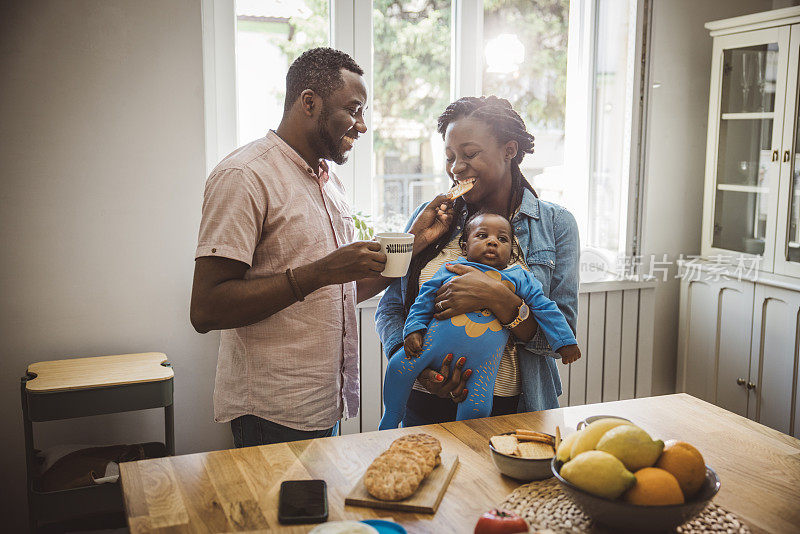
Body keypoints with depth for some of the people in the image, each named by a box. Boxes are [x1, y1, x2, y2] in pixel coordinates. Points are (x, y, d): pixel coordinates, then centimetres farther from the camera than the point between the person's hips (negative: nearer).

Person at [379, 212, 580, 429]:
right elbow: (425, 299, 14)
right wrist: (414, 329, 2)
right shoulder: (450, 269, 11)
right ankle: (391, 418, 14)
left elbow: (545, 309, 15)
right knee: (399, 366, -10)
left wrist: (565, 341, 11)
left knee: (477, 409, -11)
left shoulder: (520, 278, 14)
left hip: (482, 362, 0)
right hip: (436, 341, 0)